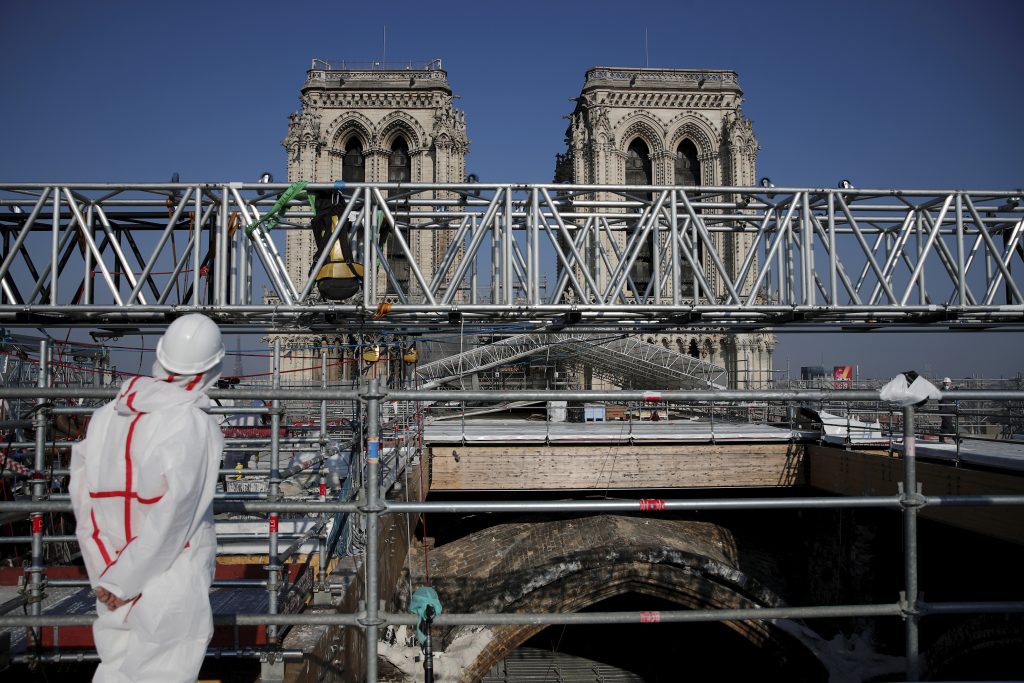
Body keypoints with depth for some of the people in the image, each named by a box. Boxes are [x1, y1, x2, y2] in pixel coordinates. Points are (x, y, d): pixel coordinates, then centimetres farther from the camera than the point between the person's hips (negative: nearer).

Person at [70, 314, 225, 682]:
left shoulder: (108, 414, 0)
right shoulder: (192, 424, -17)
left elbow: (83, 498, 2)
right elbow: (173, 516, -20)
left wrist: (104, 575, 4)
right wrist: (122, 581, -10)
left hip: (112, 580, 6)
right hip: (171, 583, -6)